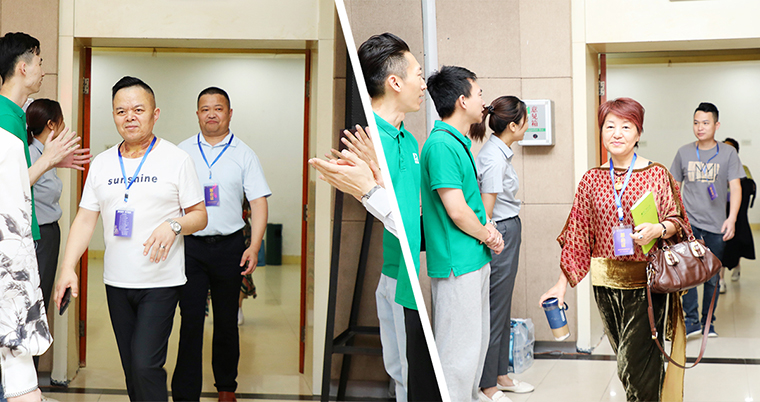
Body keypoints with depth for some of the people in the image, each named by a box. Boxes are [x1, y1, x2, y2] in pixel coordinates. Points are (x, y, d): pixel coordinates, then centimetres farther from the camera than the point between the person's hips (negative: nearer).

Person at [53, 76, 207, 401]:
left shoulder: (176, 159, -2)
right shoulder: (101, 163, 9)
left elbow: (199, 216, 0)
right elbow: (85, 219, 7)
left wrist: (173, 225, -21)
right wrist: (68, 267, -4)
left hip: (161, 281, -4)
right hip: (116, 282, 5)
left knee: (145, 366, -11)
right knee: (131, 368, 11)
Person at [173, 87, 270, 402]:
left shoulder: (244, 154, 4)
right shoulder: (182, 151, 7)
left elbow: (259, 202, 1)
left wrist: (254, 247, -9)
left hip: (229, 246, 0)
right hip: (189, 246, 0)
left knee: (227, 322, 11)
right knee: (190, 321, -4)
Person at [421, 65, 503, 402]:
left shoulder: (460, 142, 13)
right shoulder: (441, 144, -18)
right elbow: (456, 211, -21)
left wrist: (487, 226, 1)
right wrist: (486, 235, -4)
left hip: (476, 259, 10)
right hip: (457, 263, -10)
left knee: (477, 341, 19)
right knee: (459, 350, -3)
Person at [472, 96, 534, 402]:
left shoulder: (498, 152, 11)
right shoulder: (494, 158, -20)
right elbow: (486, 211, -20)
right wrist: (489, 244, -16)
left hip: (507, 235, 10)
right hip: (500, 237, -10)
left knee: (502, 310, 18)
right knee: (494, 312, 0)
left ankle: (500, 375, 31)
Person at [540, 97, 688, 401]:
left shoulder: (657, 174, -1)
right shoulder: (591, 179, 7)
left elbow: (676, 220, 5)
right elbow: (577, 234, 8)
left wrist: (658, 229, -18)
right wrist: (562, 283, 6)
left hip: (645, 281, -3)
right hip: (606, 282, 3)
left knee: (635, 363, -7)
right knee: (625, 357, 11)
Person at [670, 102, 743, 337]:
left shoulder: (728, 153, 0)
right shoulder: (683, 153, 5)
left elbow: (735, 188, -5)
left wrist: (732, 218, -18)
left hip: (716, 226, 0)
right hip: (689, 222, 0)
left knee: (712, 277, 7)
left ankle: (707, 321, 20)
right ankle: (692, 320, -8)